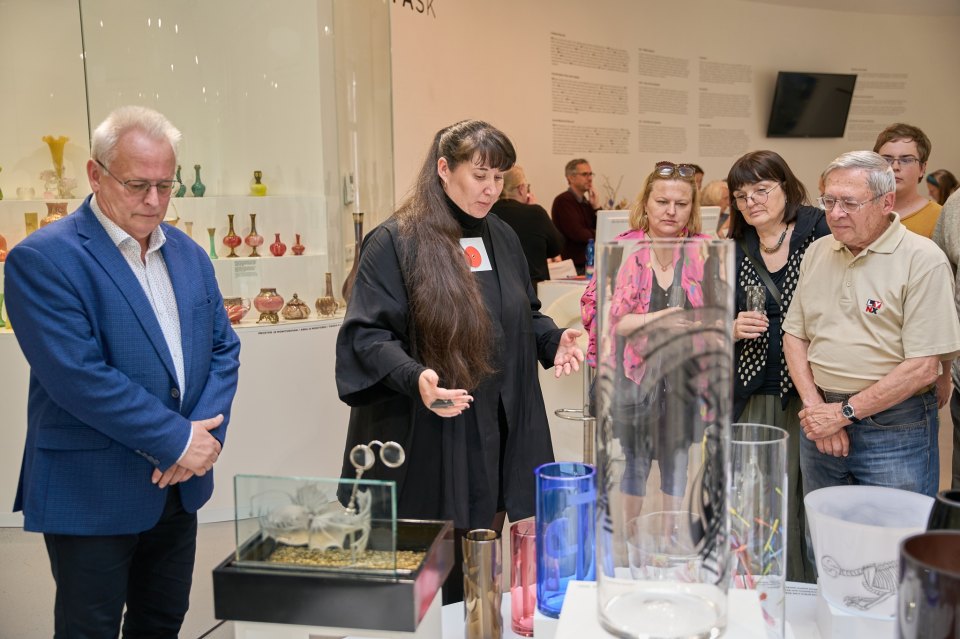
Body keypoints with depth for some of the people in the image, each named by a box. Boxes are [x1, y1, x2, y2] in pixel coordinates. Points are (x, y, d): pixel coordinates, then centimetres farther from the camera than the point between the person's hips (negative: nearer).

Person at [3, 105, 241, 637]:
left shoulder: (189, 254, 7)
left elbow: (223, 348, 7)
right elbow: (79, 376, -22)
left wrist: (204, 434, -9)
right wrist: (178, 440, -19)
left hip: (179, 485, 6)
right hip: (91, 494, -6)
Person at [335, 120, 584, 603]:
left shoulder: (502, 237, 11)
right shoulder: (395, 242, -9)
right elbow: (366, 334, -13)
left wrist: (552, 340, 1)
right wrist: (414, 377, -30)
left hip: (496, 433, 6)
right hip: (425, 437, -6)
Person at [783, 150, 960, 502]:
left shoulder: (923, 259, -11)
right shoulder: (817, 252, 7)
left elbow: (924, 367, -16)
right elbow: (794, 335, 8)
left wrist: (843, 412, -14)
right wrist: (815, 407, -6)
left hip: (895, 433, -5)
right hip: (820, 425, 5)